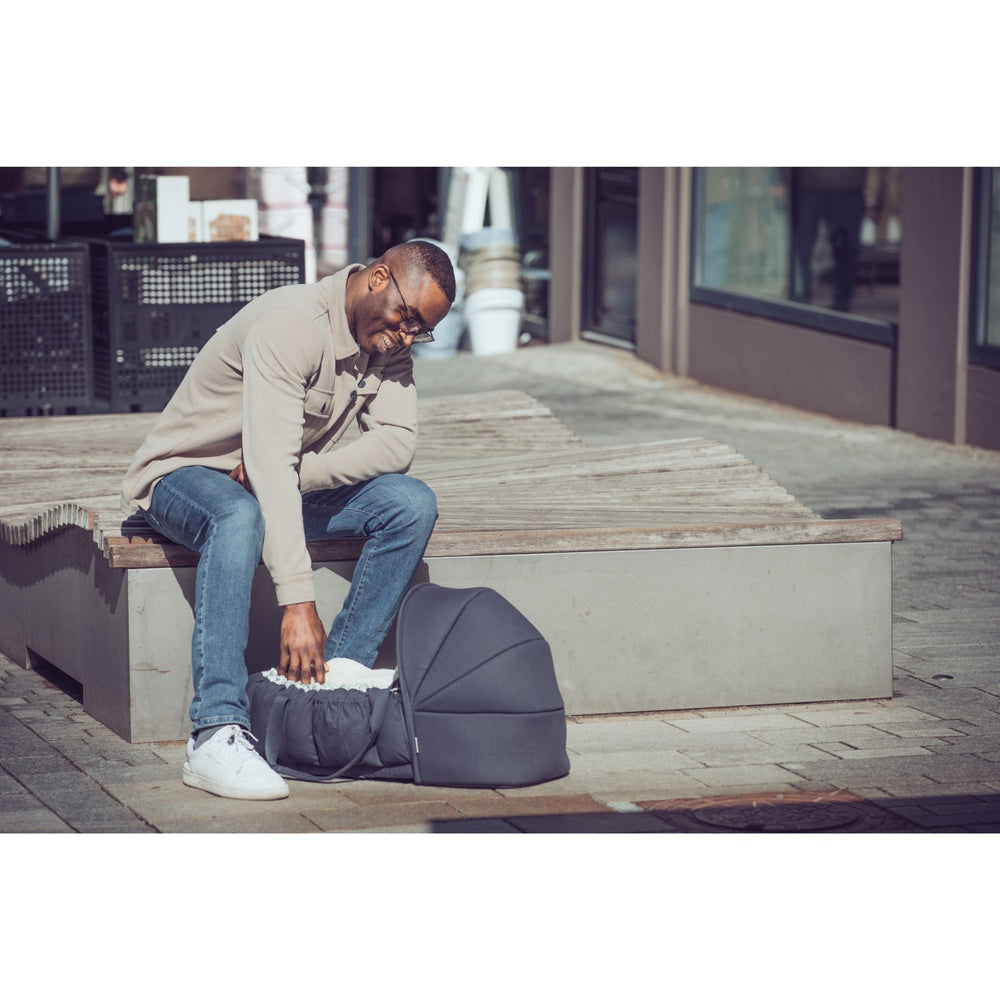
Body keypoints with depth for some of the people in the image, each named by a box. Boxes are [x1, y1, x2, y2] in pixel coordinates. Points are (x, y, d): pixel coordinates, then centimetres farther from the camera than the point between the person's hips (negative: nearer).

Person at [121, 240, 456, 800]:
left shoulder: (388, 343, -4)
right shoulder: (291, 324, -29)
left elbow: (397, 443, -12)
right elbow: (271, 463, -37)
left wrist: (299, 474, -28)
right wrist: (299, 602, -44)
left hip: (284, 485, 7)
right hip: (186, 476, -7)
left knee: (413, 503, -15)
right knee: (242, 517, -41)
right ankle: (217, 736, -46)